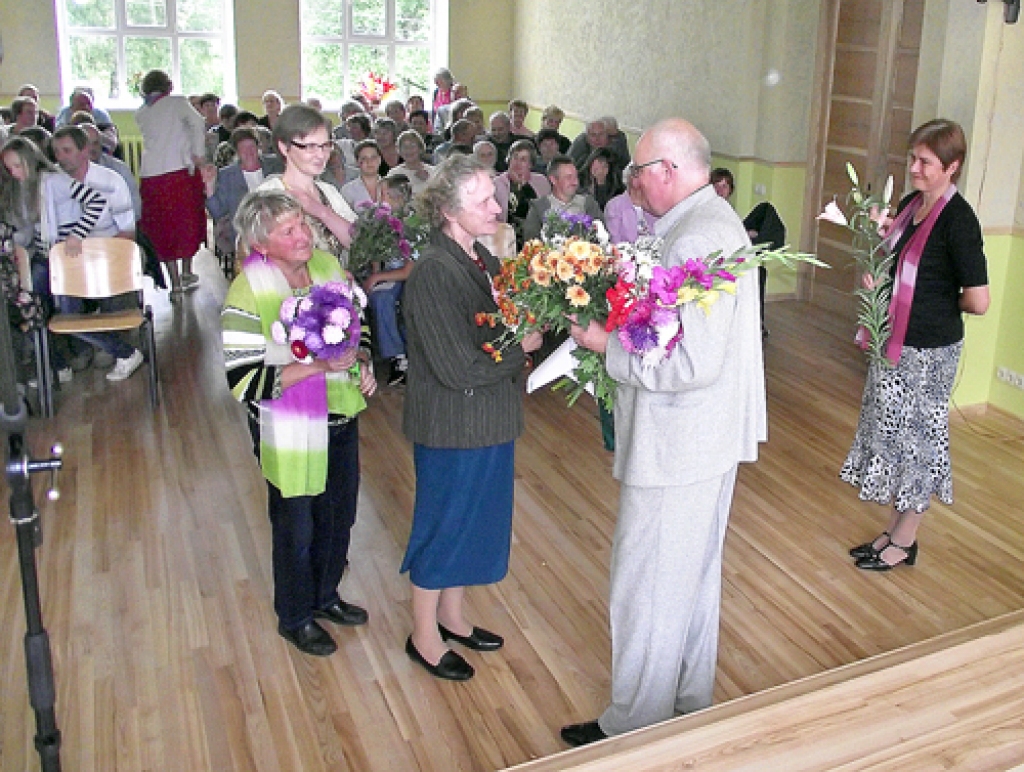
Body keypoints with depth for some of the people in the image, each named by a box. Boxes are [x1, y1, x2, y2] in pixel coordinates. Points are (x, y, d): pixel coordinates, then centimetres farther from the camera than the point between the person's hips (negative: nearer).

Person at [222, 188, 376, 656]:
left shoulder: (327, 266, 0)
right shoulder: (248, 294, -20)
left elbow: (358, 326, 15)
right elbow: (244, 380, -23)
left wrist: (362, 363, -4)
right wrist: (317, 365, -29)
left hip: (341, 420, 6)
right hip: (290, 434, -6)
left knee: (339, 517, 20)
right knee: (297, 527, 11)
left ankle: (324, 596, 45)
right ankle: (295, 618, 34)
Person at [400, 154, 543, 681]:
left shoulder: (480, 258, 3)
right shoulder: (434, 272, -24)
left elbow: (503, 326, 10)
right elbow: (460, 368, -26)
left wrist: (526, 331, -10)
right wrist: (523, 347, -15)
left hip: (487, 421, 9)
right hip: (451, 426, -8)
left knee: (473, 520, 21)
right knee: (443, 526, 8)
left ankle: (451, 616, 41)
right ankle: (424, 637, 28)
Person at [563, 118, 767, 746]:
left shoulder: (697, 240, -25)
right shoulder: (714, 219, 9)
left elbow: (692, 364, -30)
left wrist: (609, 345, -20)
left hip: (675, 450, -11)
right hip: (706, 438, 11)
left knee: (648, 588, 4)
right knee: (695, 575, 23)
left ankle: (634, 726, 20)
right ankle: (691, 699, 42)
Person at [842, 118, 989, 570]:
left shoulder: (957, 219, -19)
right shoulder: (910, 205, 5)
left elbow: (978, 301, -22)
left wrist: (944, 305, -3)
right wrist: (875, 275, -1)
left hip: (928, 351, -8)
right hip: (895, 342, 8)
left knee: (915, 439, 5)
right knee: (895, 435, 16)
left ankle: (904, 543, 21)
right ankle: (894, 532, 31)